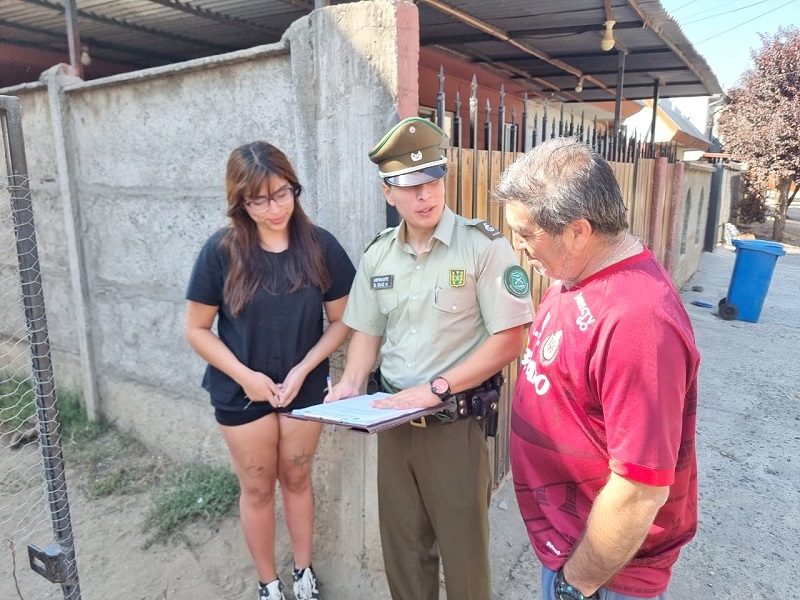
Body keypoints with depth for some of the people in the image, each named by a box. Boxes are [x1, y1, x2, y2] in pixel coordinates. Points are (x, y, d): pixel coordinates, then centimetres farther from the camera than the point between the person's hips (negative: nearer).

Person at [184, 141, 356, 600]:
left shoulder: (320, 245, -10)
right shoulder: (222, 251, -13)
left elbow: (342, 320, -5)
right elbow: (197, 329, -8)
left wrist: (302, 370, -15)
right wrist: (245, 376, -15)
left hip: (305, 388, 1)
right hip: (242, 393, -1)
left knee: (297, 480, 19)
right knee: (258, 489, 15)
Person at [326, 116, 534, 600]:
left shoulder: (484, 246, -13)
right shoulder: (378, 255, 4)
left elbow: (509, 340, -15)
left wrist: (436, 389, -20)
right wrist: (351, 384, -6)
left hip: (457, 421, -4)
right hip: (393, 418, 5)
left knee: (462, 547, 11)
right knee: (402, 544, 20)